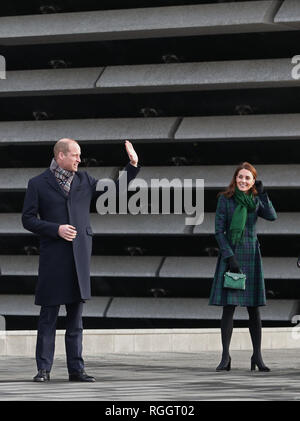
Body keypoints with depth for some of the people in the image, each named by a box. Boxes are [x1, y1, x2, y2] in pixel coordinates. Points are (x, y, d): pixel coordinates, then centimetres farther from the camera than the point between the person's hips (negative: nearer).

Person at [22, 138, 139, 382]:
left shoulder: (84, 181, 13)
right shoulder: (38, 184, 2)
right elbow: (28, 219, -1)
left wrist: (133, 166, 10)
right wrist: (56, 229, -13)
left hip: (79, 255, 4)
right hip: (53, 256, -4)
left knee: (76, 316, 6)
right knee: (48, 316, -2)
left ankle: (76, 369, 8)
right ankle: (44, 369, 3)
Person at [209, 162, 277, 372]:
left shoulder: (256, 201, 8)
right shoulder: (225, 199, 1)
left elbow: (272, 216, -10)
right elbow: (219, 230, -2)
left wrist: (263, 193, -12)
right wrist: (230, 257, -10)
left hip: (251, 255, 2)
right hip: (229, 254, -2)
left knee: (254, 307, 2)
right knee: (229, 306, -5)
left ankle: (257, 355, 8)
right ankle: (226, 356, -2)